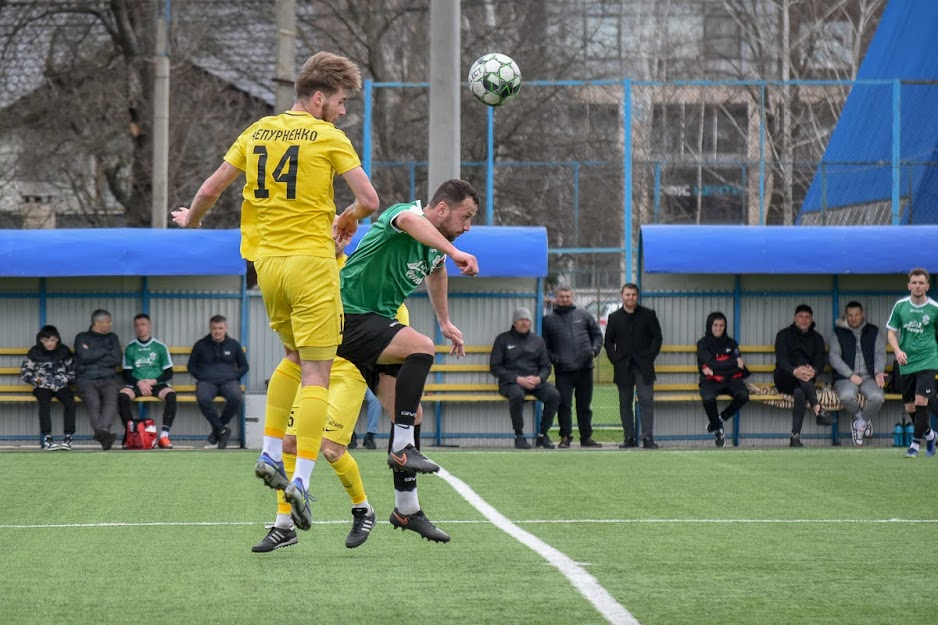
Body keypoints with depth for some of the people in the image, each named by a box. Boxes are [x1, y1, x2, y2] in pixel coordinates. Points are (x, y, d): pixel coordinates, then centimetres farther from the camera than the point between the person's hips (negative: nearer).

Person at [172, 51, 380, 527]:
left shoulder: (258, 131, 10)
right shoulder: (328, 137, -6)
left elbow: (210, 189, 13)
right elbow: (370, 200, -12)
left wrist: (190, 220, 32)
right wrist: (346, 219, 10)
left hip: (266, 260, 6)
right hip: (311, 261, -6)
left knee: (294, 357, 24)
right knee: (315, 373, -4)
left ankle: (270, 453, 18)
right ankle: (301, 479, -12)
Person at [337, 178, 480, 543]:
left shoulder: (434, 248, 11)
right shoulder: (405, 213, -16)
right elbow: (410, 221, -43)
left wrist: (445, 323, 42)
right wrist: (454, 252, -57)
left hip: (376, 325, 9)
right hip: (349, 318, -9)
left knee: (410, 415, 4)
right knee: (422, 348, -32)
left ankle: (406, 509, 12)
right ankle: (403, 447, -29)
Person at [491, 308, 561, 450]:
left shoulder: (537, 340, 18)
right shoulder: (503, 339, 7)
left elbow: (546, 366, 17)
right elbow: (495, 367, 0)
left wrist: (538, 378, -8)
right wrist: (518, 379, -12)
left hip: (535, 381, 3)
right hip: (510, 382, -3)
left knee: (554, 394, -25)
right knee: (517, 395, -39)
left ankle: (542, 435, -12)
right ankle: (519, 436, -24)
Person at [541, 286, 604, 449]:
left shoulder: (584, 315, 11)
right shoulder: (548, 319, 7)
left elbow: (597, 334, 16)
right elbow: (544, 344, 9)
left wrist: (594, 350, -1)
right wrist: (552, 358, -6)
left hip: (585, 368, 2)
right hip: (563, 370, -2)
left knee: (585, 405, 8)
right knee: (564, 404, -5)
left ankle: (586, 437, 15)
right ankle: (565, 437, 1)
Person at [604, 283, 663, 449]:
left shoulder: (648, 315, 6)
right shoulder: (614, 318, 10)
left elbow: (657, 338, 5)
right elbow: (608, 341, 12)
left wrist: (650, 358, -5)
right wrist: (614, 359, -1)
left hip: (643, 367, -2)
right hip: (623, 367, 2)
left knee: (646, 400, -9)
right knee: (625, 402, 3)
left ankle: (648, 437, -9)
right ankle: (629, 437, 7)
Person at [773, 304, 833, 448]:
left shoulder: (817, 338, 16)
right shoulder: (784, 335, 8)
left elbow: (820, 361, 0)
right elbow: (781, 359, -9)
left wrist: (814, 371, -27)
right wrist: (794, 371, -32)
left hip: (806, 382, 1)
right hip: (785, 380, -1)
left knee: (800, 393, -37)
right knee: (801, 361, -34)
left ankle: (795, 438, -44)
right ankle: (818, 410, -50)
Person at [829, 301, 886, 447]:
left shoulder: (874, 332, 16)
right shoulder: (838, 333, 11)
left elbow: (880, 353, 7)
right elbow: (833, 356, 1)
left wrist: (879, 372, -14)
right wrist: (851, 375, -12)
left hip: (869, 377, 1)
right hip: (846, 378, -1)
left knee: (877, 397, -32)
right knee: (847, 396, -36)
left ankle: (859, 424, -4)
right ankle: (863, 420, -4)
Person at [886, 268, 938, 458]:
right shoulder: (900, 306, 2)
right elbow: (891, 332, 6)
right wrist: (897, 351, -10)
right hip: (907, 362, 3)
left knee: (921, 400, -18)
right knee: (910, 407, 8)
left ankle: (916, 443, -7)